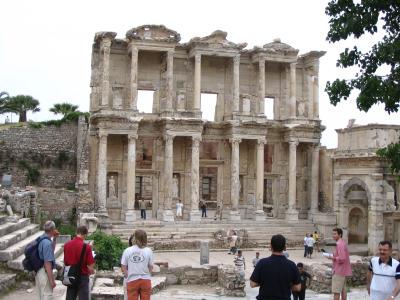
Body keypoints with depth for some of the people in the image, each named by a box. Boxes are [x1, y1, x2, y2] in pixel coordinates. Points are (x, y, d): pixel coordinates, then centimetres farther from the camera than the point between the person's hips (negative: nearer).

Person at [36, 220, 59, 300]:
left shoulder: (41, 239, 6)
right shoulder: (47, 242, -22)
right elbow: (47, 263, -24)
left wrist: (55, 238, 13)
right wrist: (52, 280, -21)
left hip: (38, 272, 10)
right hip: (45, 272, -10)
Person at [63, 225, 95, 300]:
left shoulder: (67, 245, -2)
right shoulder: (86, 246, -17)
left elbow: (65, 262, 8)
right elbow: (91, 265, -15)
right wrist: (91, 271, 6)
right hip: (82, 276, -5)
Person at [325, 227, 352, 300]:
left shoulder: (340, 244, -19)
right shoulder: (343, 243, 13)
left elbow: (342, 259, -25)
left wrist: (332, 257, -15)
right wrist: (334, 255, 10)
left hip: (338, 271, -10)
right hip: (343, 270, 10)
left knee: (336, 291, -6)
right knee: (343, 289, 14)